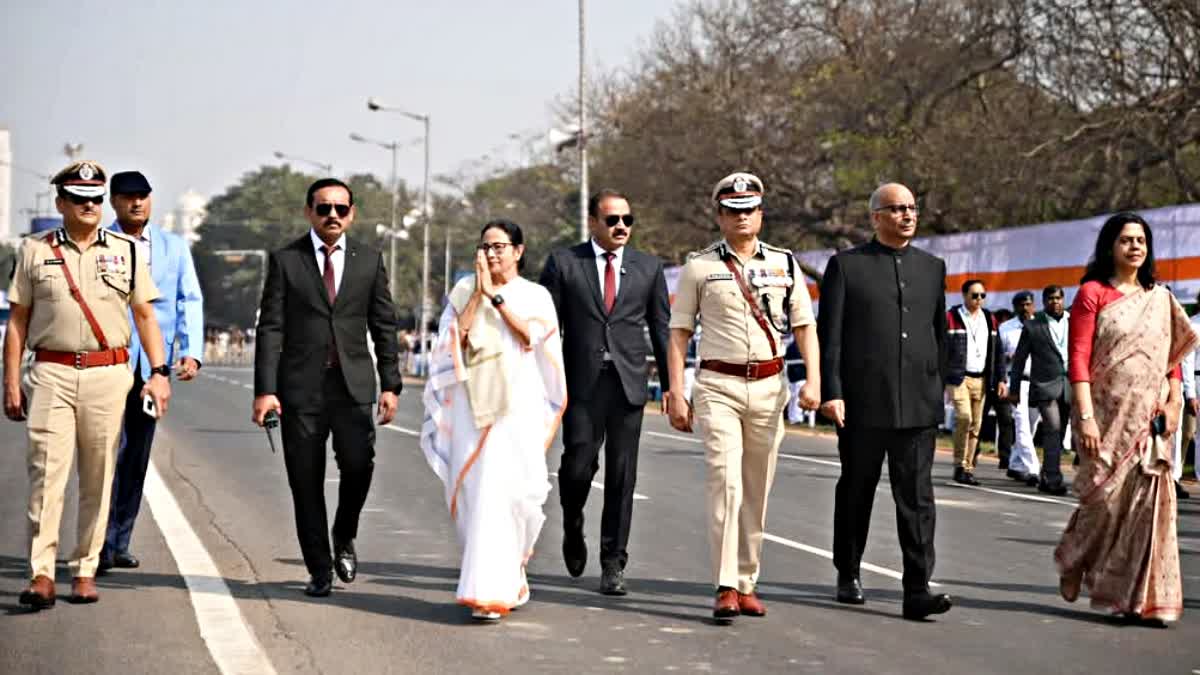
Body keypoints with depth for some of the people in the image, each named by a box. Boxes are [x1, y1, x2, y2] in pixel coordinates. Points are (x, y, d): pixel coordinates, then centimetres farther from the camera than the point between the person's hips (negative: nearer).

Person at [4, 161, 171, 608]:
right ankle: (42, 575, -9)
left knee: (98, 478, 2)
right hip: (51, 373, -1)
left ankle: (85, 571, 10)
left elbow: (145, 315, 12)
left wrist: (159, 372, 1)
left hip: (110, 374, 1)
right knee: (46, 473, -9)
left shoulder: (127, 251, 12)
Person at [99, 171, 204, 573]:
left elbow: (190, 301, 8)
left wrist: (191, 352, -6)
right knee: (112, 448, -13)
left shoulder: (174, 247, 13)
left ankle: (120, 543, 16)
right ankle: (103, 544, -9)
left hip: (152, 364, 4)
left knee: (137, 456, 8)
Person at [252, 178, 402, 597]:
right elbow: (270, 328, -1)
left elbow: (384, 326, 11)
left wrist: (391, 384, 3)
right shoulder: (285, 260, 3)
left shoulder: (369, 260, 9)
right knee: (306, 481, 1)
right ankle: (319, 570, 14)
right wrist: (265, 389, -9)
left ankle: (344, 538, 12)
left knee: (358, 464, -15)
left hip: (353, 385, 1)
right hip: (301, 387, -1)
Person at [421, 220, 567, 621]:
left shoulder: (535, 296, 8)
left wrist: (495, 295, -9)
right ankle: (511, 579, 21)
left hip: (517, 407, -3)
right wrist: (479, 292, -5)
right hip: (471, 405, 3)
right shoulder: (465, 291, 13)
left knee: (501, 491, -12)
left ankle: (493, 589, -10)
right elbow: (456, 337, -1)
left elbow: (531, 335, -10)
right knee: (472, 492, 3)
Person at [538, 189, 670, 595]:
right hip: (582, 383, -1)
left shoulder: (648, 268, 11)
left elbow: (661, 329, 12)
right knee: (578, 466, -8)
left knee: (622, 475, 1)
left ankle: (613, 564, 8)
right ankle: (573, 529, 24)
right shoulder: (563, 263, 5)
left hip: (629, 383, 2)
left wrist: (670, 385, 7)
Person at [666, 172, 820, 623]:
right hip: (718, 386, -3)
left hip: (770, 387, 3)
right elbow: (679, 333, 4)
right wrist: (676, 395, -3)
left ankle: (747, 583, 16)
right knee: (725, 482, -15)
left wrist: (813, 381, -4)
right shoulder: (699, 267, 3)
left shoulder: (784, 264, 10)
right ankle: (725, 588, -17)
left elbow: (805, 326, 10)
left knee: (757, 490, 7)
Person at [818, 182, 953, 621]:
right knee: (856, 493, 11)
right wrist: (831, 392, -11)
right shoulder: (846, 266, 1)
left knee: (917, 497, -5)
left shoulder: (932, 267, 13)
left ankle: (917, 589, -8)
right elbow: (829, 335, -3)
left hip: (918, 404, 2)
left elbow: (940, 333, 18)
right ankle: (848, 576, 26)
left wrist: (937, 387, 16)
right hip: (862, 403, -2)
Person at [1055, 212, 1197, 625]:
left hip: (1148, 419, 4)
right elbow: (1078, 358, -8)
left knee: (1149, 501, -3)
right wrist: (1085, 417, -16)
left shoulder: (1160, 299, 14)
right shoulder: (1092, 293, -2)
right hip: (1108, 416, -4)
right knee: (1105, 499, -3)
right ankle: (1073, 561, 26)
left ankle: (1143, 597, 2)